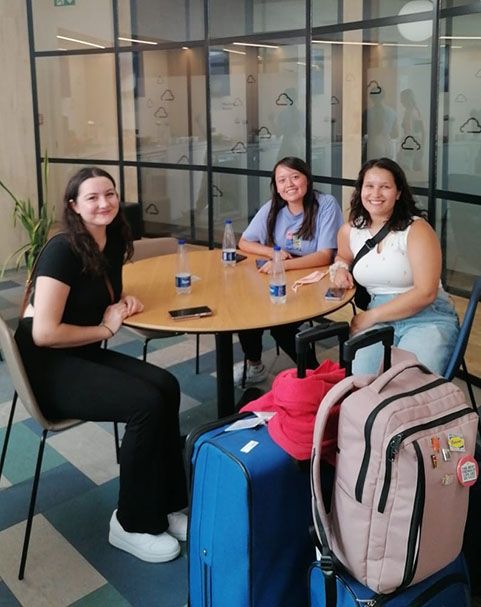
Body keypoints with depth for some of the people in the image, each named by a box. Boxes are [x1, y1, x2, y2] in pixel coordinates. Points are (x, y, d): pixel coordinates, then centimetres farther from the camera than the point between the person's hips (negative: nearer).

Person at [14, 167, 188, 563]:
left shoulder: (113, 243, 5)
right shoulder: (63, 250, -20)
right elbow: (44, 333, -25)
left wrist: (125, 302, 1)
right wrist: (106, 329, -13)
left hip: (85, 355, 8)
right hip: (47, 366, -8)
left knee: (166, 387, -14)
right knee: (146, 403, -23)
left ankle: (167, 505, -1)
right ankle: (132, 525, -6)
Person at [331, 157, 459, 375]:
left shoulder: (416, 229, -7)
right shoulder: (349, 230, 8)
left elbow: (425, 293, -13)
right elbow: (342, 256, 33)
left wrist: (370, 316, -13)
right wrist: (340, 268, 8)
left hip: (427, 318, -3)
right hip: (379, 321, 3)